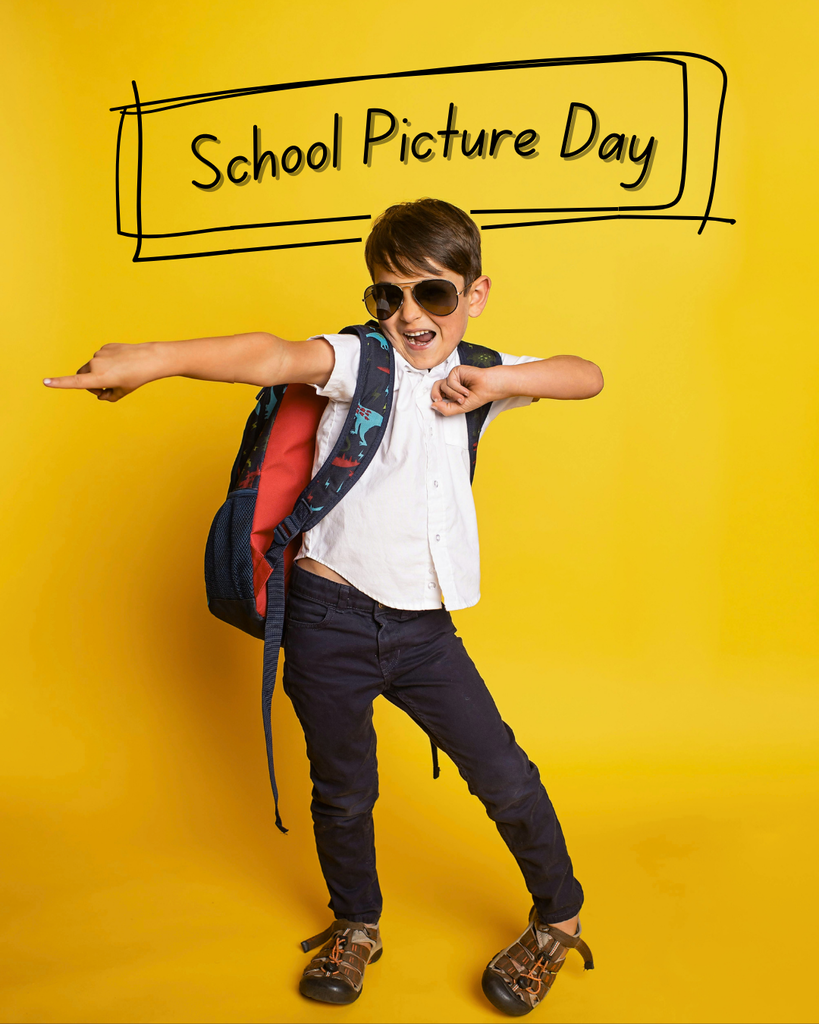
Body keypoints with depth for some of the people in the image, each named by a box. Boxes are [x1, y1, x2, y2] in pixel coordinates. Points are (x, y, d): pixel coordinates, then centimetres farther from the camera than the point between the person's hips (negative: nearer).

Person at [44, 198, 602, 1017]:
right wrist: (152, 359, -43)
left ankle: (559, 920, 34)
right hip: (333, 618, -2)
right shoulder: (360, 361, -8)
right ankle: (356, 926, 44)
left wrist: (497, 382, -10)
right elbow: (277, 359, -26)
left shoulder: (478, 374, 7)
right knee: (343, 789, 15)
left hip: (425, 628, 3)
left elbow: (587, 377, 7)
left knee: (503, 775, 7)